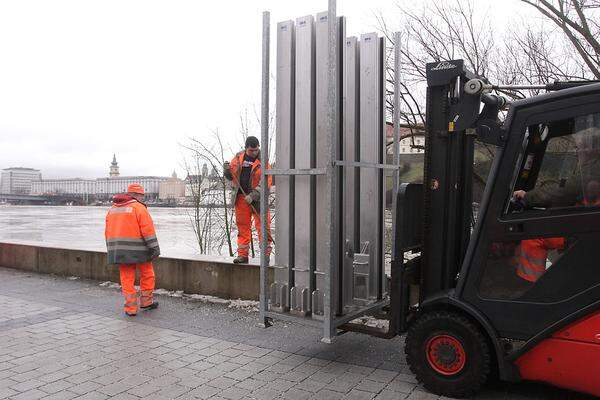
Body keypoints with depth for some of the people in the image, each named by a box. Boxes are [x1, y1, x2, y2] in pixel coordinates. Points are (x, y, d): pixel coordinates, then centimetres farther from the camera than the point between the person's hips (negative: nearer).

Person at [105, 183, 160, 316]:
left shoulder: (112, 209, 14)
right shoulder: (139, 207, -7)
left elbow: (108, 232, 15)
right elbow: (148, 230, -13)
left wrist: (112, 251, 20)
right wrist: (155, 248, -11)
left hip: (120, 250, 6)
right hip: (137, 249, -5)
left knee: (127, 279, 8)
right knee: (147, 274, 12)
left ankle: (131, 308, 8)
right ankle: (146, 302, 20)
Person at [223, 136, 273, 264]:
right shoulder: (238, 158, 7)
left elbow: (266, 182, -13)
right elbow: (230, 177, 15)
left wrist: (253, 195, -22)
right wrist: (227, 170, -8)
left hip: (258, 199, -4)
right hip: (241, 198, 4)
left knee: (263, 226, -4)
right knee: (243, 226, 8)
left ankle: (266, 254, 4)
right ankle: (242, 254, 15)